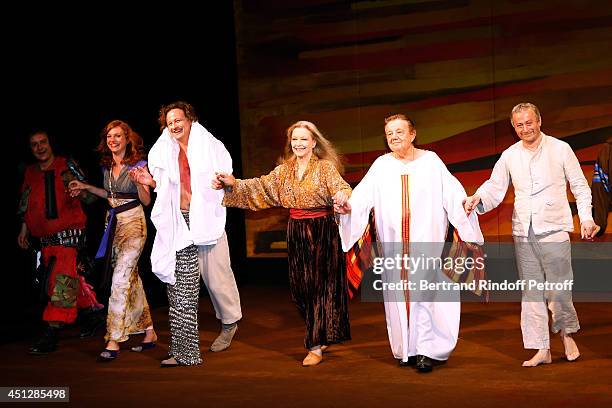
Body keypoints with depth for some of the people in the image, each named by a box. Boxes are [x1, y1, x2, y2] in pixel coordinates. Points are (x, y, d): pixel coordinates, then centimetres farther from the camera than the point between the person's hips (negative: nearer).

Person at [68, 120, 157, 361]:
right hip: (114, 222, 7)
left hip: (133, 223, -7)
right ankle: (149, 332, 20)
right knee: (132, 278, 10)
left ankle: (114, 341, -15)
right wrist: (86, 187, 16)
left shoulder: (138, 165, -9)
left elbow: (146, 200, -10)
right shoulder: (107, 167, 9)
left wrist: (138, 181, -28)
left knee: (120, 279, -15)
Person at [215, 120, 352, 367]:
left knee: (320, 287, -3)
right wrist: (233, 185, -6)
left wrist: (342, 196, -43)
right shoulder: (284, 170, 10)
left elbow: (340, 187, -20)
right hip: (296, 233, 6)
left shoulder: (325, 167, -6)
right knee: (300, 288, 7)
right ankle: (320, 336, 24)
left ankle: (316, 346, -1)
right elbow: (261, 187, 7)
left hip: (322, 232, -5)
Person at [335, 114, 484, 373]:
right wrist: (349, 206, -23)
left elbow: (453, 195, -3)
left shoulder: (431, 162, 4)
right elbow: (363, 195, -4)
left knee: (422, 292, -10)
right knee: (398, 294, 3)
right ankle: (406, 349, 13)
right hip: (393, 242, 3)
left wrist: (466, 205, -21)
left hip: (426, 240, -2)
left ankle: (426, 350, -6)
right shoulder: (381, 165, 8)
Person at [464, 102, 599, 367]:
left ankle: (567, 332, 20)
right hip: (523, 233, 3)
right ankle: (541, 350, 10)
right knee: (531, 292, 4)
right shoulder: (509, 156, 9)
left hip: (553, 230, -3)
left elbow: (580, 186, 6)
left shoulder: (560, 149, 2)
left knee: (559, 288, -6)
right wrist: (477, 198, -11)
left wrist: (586, 218, -4)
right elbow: (495, 186, 9)